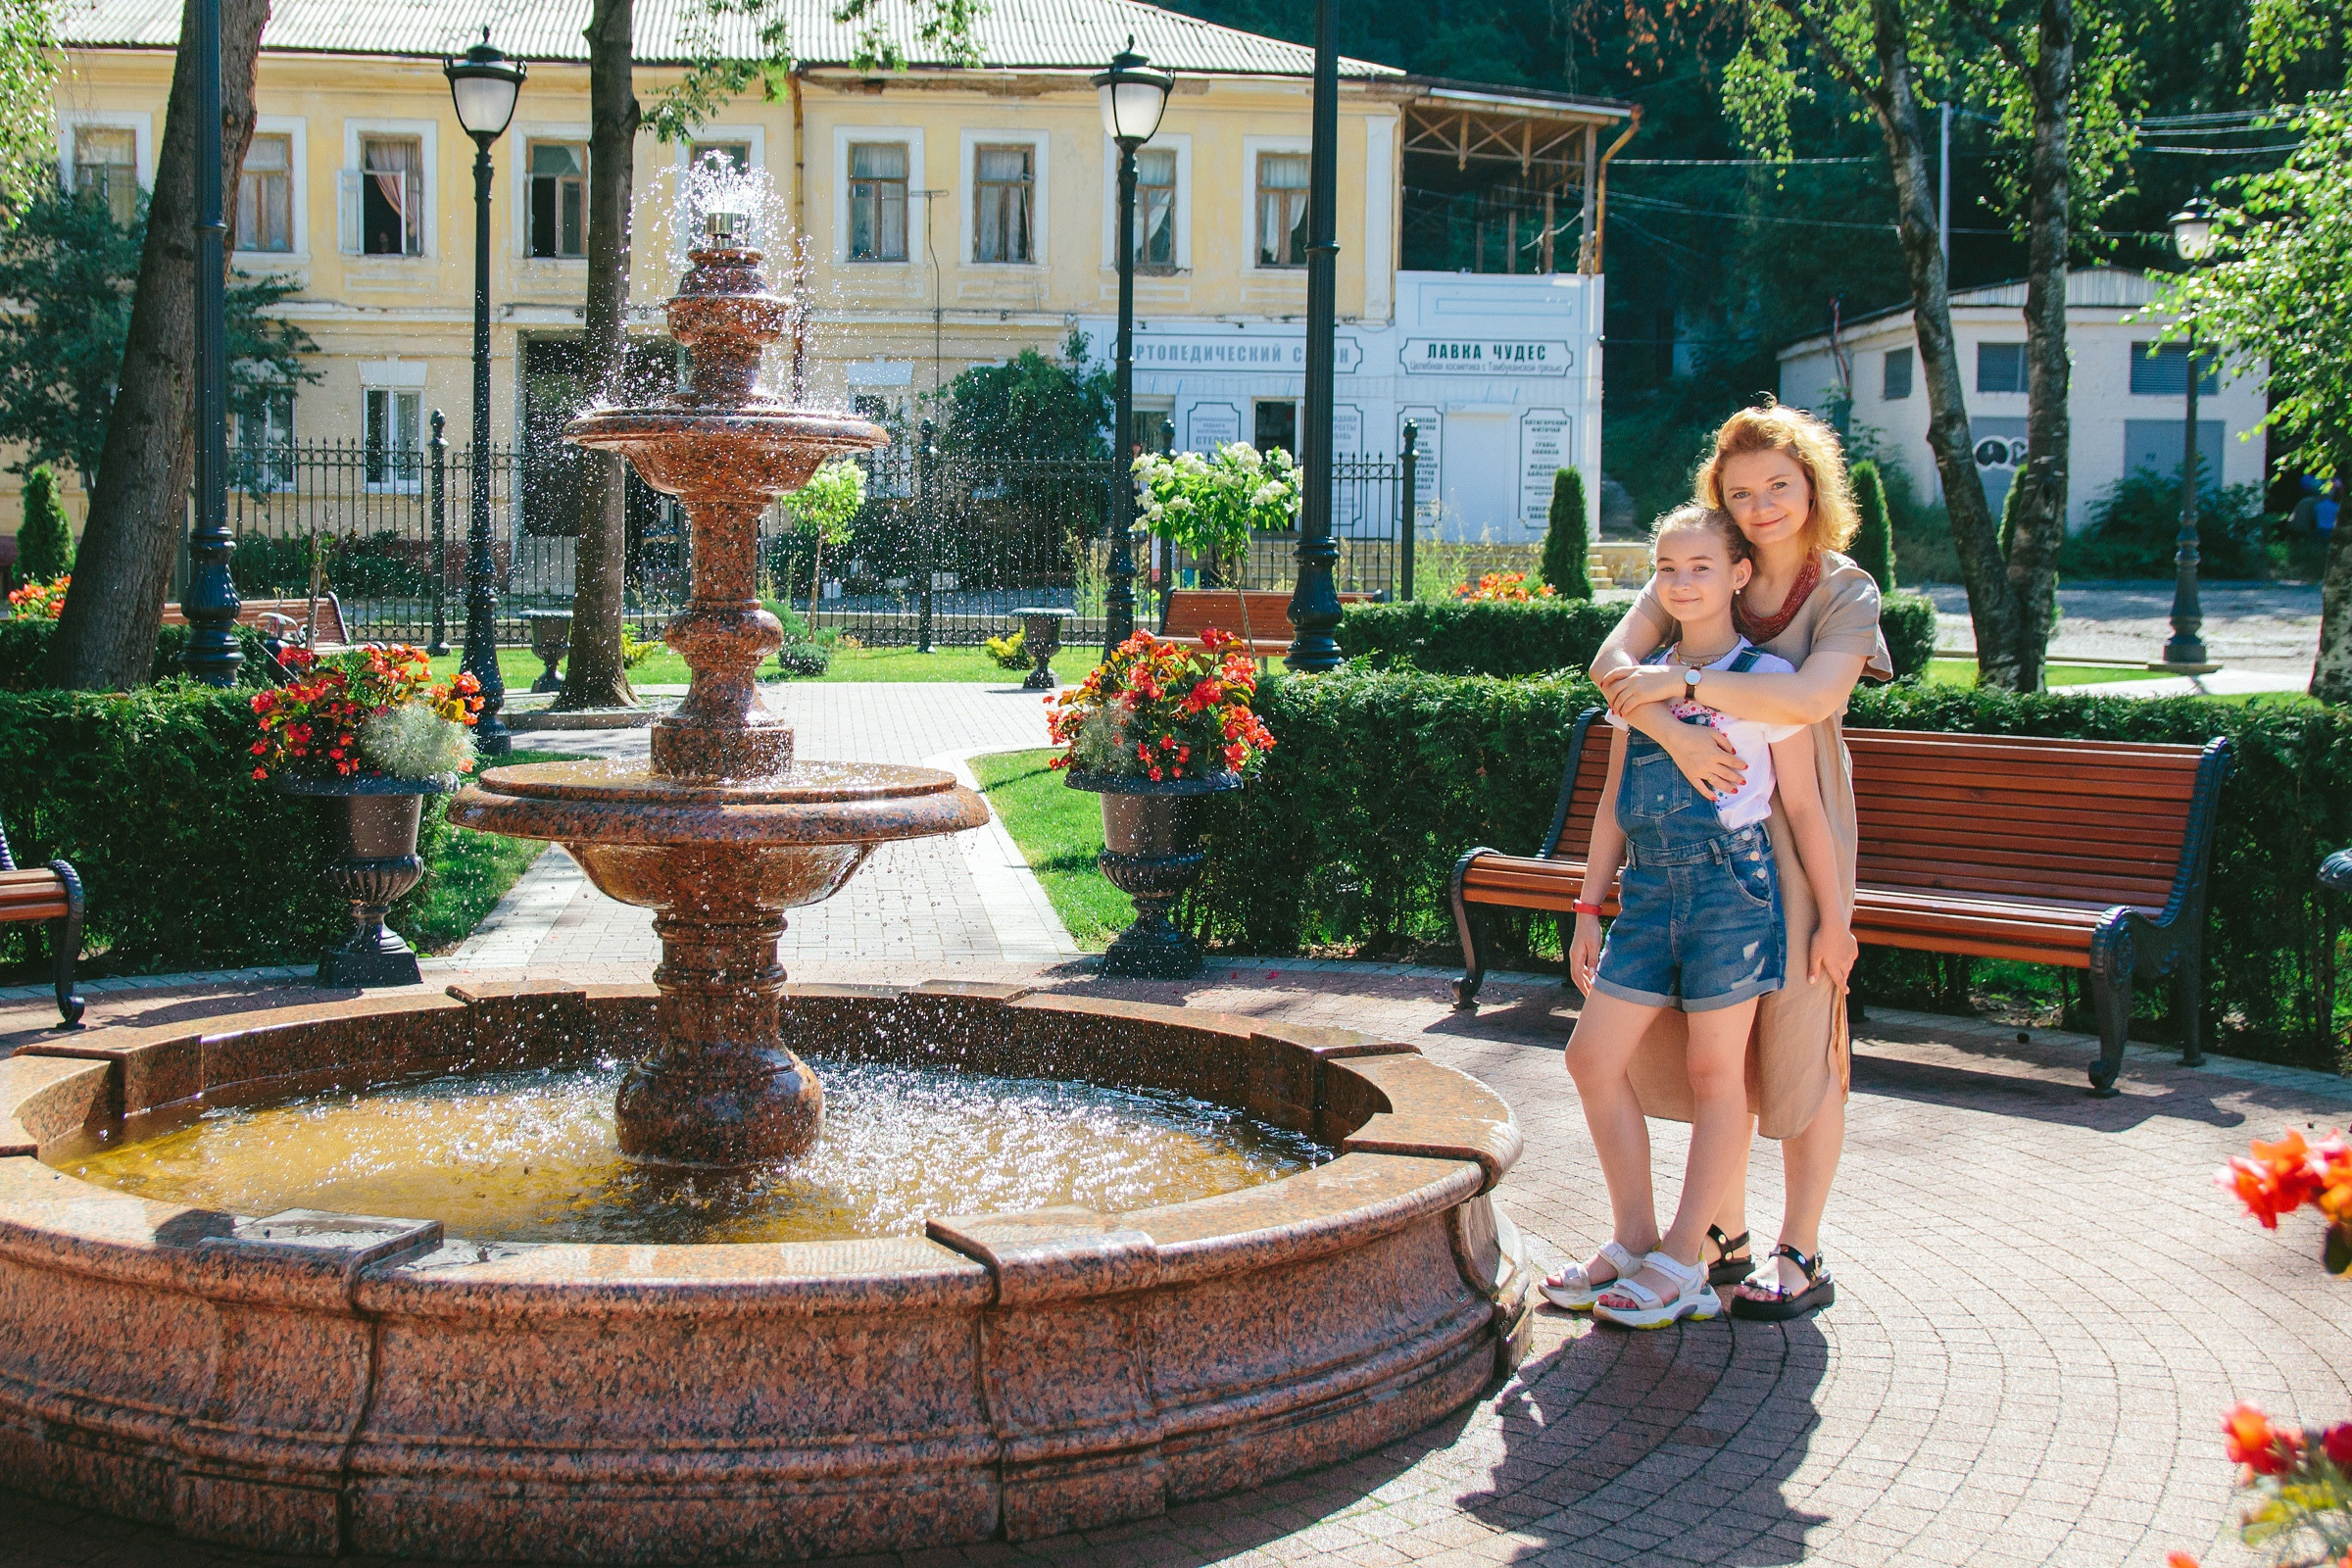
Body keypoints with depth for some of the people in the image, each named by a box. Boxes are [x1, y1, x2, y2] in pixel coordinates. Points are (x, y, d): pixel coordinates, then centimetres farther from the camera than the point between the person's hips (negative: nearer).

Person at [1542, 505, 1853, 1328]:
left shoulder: (1767, 680, -3)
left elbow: (1804, 806, -1)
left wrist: (1832, 916, 0)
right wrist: (1590, 907, 13)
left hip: (1732, 888, -5)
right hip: (1650, 891, 6)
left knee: (1715, 1073, 2)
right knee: (1592, 1057, 2)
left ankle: (1682, 1262, 10)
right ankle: (1633, 1239, 16)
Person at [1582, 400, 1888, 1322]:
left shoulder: (1845, 591, -5)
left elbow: (1811, 697, -25)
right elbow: (1612, 664, -11)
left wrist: (1681, 682, -24)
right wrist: (1677, 733, -27)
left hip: (1796, 837, -4)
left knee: (1798, 1035, 1)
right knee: (1708, 1039, 10)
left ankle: (1801, 1258, 12)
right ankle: (1726, 1234, 25)